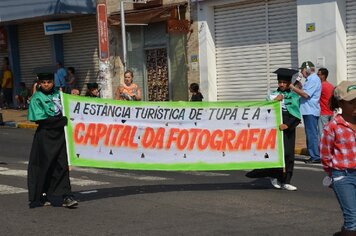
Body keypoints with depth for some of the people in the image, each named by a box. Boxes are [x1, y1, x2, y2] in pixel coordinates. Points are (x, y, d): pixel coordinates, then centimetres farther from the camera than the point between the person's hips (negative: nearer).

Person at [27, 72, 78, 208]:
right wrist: (63, 120, -16)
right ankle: (41, 196, 14)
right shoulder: (36, 98, -5)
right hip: (45, 136, -4)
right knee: (44, 166, 2)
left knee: (62, 165, 0)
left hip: (60, 135, 4)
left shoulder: (58, 93, 9)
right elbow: (41, 120, -13)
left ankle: (66, 197, 0)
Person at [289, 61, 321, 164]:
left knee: (312, 134, -8)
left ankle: (315, 157, -5)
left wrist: (293, 87, -14)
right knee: (310, 134, 13)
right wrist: (298, 87, 7)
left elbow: (306, 94, -21)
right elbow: (304, 93, 20)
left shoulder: (314, 79, -13)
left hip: (310, 111, -10)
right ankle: (314, 156, 17)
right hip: (308, 111, 10)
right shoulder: (310, 79, 19)